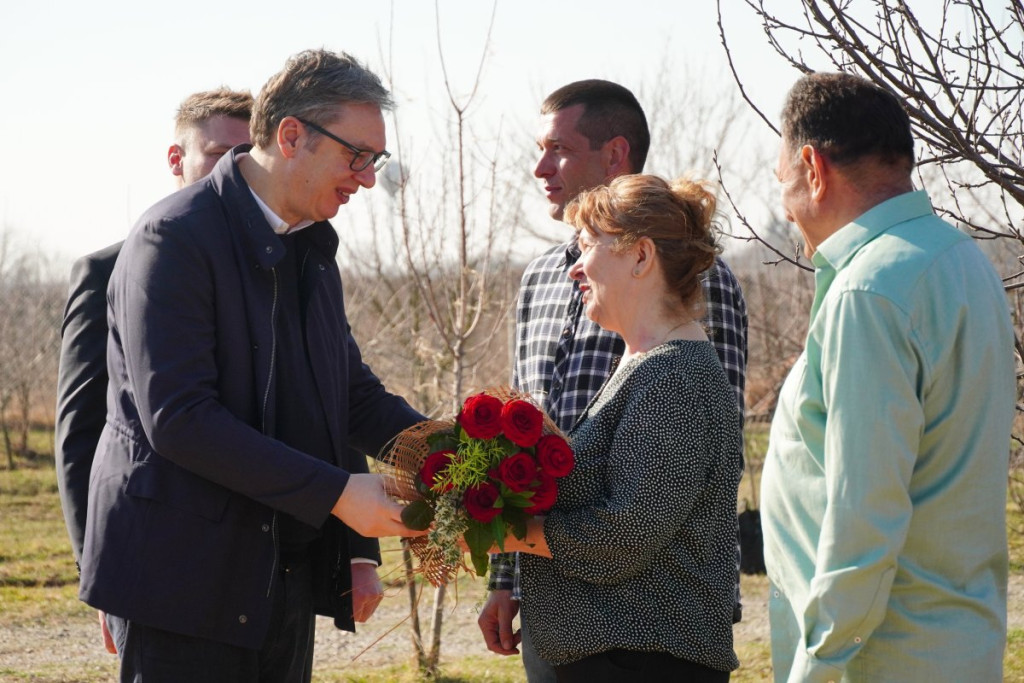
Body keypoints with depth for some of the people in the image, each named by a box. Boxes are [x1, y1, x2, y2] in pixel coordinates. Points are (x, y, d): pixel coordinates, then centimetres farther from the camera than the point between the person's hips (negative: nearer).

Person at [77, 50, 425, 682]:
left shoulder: (311, 249, 15)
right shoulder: (176, 238, -14)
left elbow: (352, 389, 18)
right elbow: (177, 417, -22)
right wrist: (335, 492, -22)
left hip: (289, 578, 8)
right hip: (186, 581, -8)